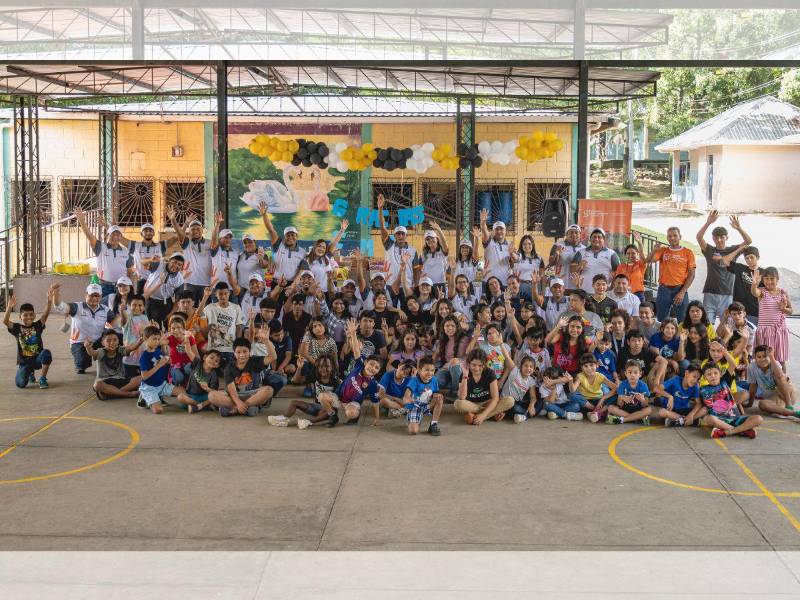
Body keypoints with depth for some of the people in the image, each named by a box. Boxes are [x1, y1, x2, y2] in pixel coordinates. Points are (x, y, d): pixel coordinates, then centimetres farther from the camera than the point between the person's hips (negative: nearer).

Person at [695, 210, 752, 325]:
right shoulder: (709, 250, 6)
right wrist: (708, 223, -24)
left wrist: (739, 228, -21)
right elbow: (699, 237, -10)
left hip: (727, 294, 1)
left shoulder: (732, 250, 8)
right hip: (710, 293, 0)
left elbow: (748, 241, -5)